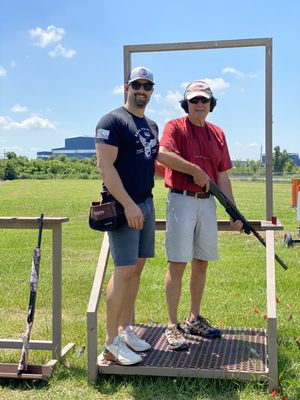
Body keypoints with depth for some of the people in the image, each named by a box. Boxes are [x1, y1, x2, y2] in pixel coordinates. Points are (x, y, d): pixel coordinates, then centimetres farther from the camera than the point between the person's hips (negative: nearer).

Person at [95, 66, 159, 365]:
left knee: (137, 268, 10)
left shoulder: (152, 126, 18)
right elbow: (105, 166, -17)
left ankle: (125, 329, 21)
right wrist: (128, 204, -21)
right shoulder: (112, 121, -8)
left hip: (146, 204, 8)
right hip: (123, 206, -8)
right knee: (124, 270, -10)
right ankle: (111, 343, -1)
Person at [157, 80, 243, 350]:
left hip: (207, 203, 6)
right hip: (182, 200, -6)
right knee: (178, 264, -5)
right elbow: (163, 155, -23)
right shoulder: (175, 127, -2)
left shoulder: (218, 134, 14)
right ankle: (173, 326, 4)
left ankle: (194, 320, 26)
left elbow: (223, 176, 15)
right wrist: (196, 171, -17)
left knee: (201, 264, 12)